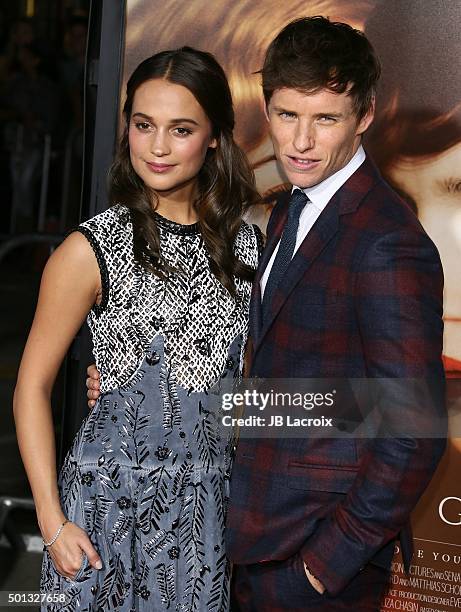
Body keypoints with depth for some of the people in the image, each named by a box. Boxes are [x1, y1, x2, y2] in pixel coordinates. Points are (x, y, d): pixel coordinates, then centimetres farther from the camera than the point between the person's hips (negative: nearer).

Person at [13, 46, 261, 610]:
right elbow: (32, 385, -6)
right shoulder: (92, 250, -10)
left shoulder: (246, 244, 2)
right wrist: (53, 521, -11)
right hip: (112, 496, -3)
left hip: (209, 501, 4)